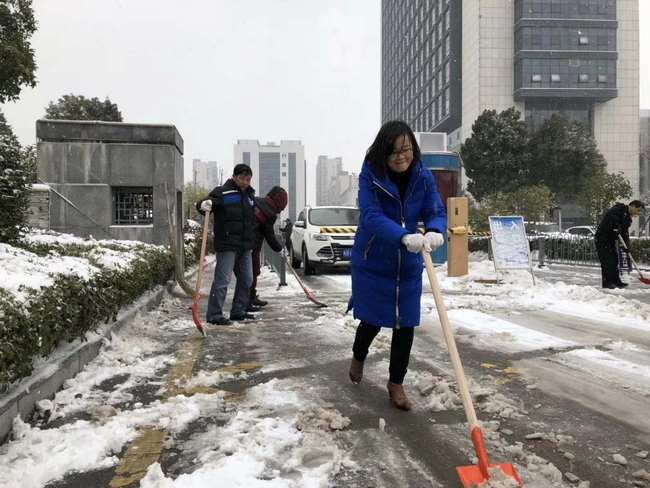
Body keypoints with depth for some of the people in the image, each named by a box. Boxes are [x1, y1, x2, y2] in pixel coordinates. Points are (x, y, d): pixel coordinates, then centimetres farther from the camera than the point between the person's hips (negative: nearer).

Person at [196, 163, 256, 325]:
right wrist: (204, 205, -38)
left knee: (246, 279, 13)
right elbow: (201, 205, -17)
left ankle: (238, 311, 24)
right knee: (222, 280, -9)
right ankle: (214, 315, -2)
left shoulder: (250, 194, 15)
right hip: (227, 245, -8)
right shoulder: (222, 192, -9)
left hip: (245, 246, 8)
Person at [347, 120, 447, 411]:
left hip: (408, 264, 3)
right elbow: (372, 217, -30)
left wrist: (435, 232, -37)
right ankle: (358, 357, 44)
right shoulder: (370, 177, -17)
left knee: (405, 324, 5)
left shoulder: (423, 177, -6)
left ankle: (396, 384, 25)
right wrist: (404, 237, -46)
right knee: (373, 321, 8)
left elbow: (436, 212, -13)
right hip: (372, 263, -3)